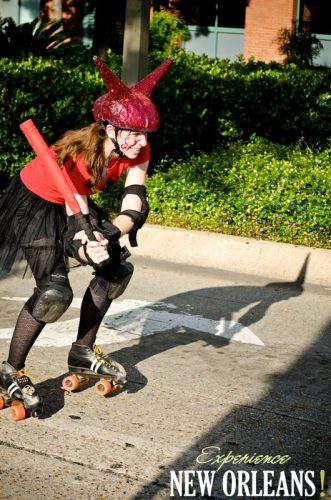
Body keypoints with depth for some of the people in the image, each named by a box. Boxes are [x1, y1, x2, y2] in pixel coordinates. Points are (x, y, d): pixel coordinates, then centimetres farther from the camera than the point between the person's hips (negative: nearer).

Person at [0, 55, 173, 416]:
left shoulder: (137, 154, -19)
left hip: (73, 203, 7)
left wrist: (108, 235, -45)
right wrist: (86, 250, -58)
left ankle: (83, 351, 21)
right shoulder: (77, 156, -36)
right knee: (55, 292, -21)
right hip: (34, 205, -7)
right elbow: (75, 230, -36)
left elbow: (134, 210, -25)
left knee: (118, 269, 4)